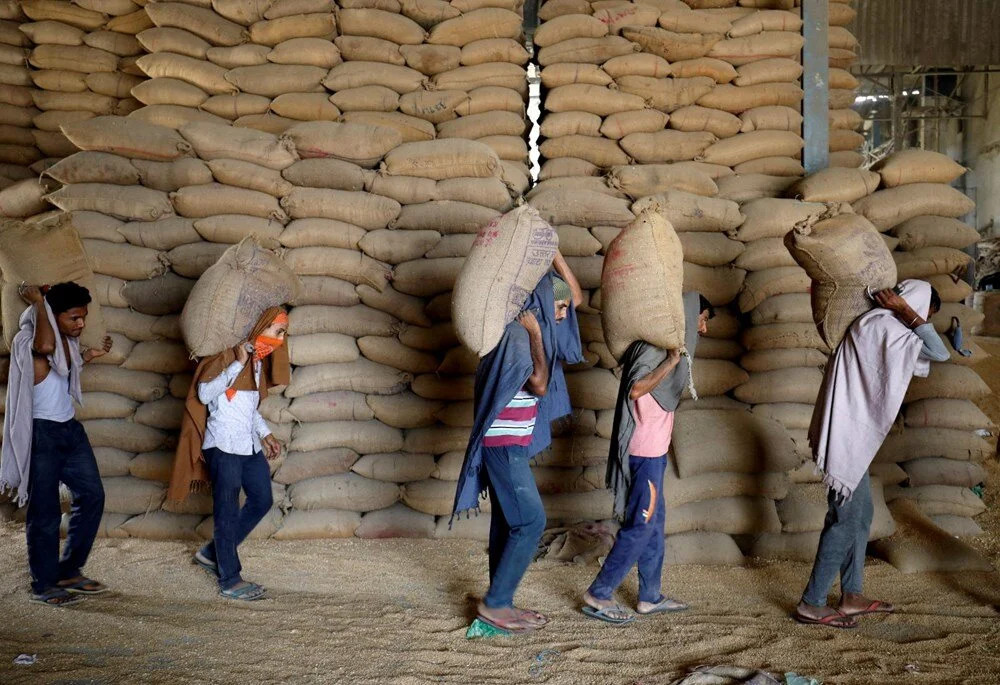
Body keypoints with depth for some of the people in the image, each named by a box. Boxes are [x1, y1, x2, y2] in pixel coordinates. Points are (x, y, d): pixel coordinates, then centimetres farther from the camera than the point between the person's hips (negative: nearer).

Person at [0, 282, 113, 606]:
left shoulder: (67, 341, 6)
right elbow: (46, 346, -44)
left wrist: (89, 355, 15)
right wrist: (38, 301, -31)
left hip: (70, 428, 8)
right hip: (41, 434, -8)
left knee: (92, 495, 9)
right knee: (45, 513, 1)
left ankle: (69, 571, 22)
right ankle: (44, 586, 15)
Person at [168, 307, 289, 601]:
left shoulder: (258, 359, 14)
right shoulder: (228, 353, -11)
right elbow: (204, 393, -20)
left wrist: (265, 434, 18)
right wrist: (238, 364, -24)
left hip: (250, 445, 9)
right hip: (224, 445, -9)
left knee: (262, 500, 12)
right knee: (228, 510, -2)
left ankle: (213, 552, 26)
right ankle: (230, 580, 6)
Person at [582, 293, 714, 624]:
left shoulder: (668, 345, 14)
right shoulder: (655, 345, -15)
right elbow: (635, 388, -29)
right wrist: (671, 362, -24)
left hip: (654, 450, 10)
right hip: (646, 451, -10)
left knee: (653, 522, 13)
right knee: (642, 525, -7)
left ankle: (650, 596, 21)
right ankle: (598, 595, -1)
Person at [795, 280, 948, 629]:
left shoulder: (879, 325, 15)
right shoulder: (882, 326, -15)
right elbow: (940, 353, -14)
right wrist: (906, 311, -11)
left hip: (852, 435, 10)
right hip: (847, 436, -10)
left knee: (860, 513, 16)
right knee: (845, 519, -5)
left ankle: (851, 596, 25)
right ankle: (811, 604, 1)